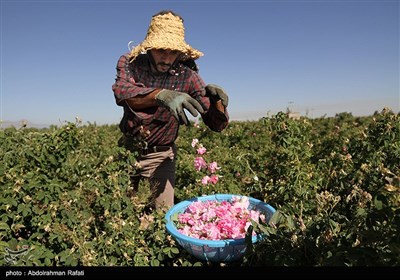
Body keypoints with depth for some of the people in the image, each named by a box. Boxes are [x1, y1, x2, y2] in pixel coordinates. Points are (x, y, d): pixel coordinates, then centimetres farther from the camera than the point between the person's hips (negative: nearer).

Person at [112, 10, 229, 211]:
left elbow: (217, 124, -17)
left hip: (161, 154, -1)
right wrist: (161, 95, -53)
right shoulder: (130, 62, -12)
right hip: (128, 149, 2)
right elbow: (121, 92, -35)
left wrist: (217, 100, -39)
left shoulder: (187, 75, -15)